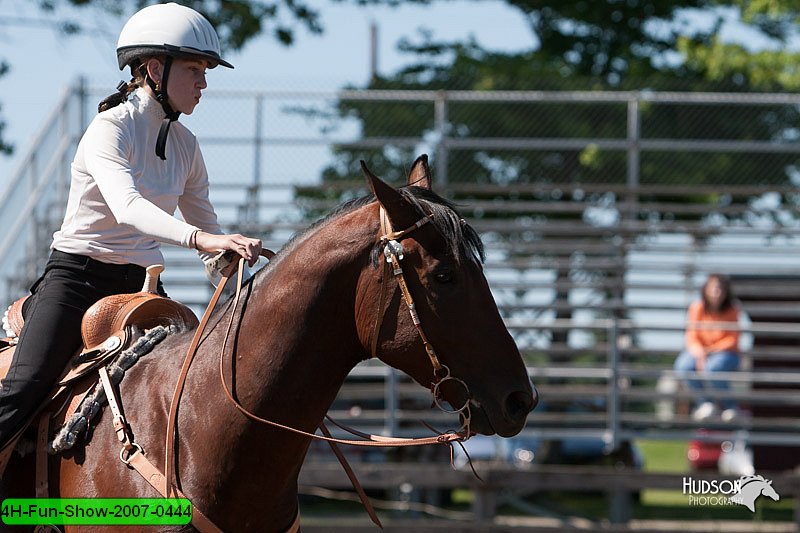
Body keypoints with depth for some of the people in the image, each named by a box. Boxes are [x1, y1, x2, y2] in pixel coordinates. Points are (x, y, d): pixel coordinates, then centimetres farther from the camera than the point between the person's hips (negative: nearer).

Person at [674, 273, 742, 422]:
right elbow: (692, 337, -5)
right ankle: (705, 403, -13)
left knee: (712, 368, -37)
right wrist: (700, 354, -24)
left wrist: (710, 350, -20)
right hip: (699, 351, 2)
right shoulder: (697, 308, -4)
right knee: (684, 366, -32)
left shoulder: (731, 310, -8)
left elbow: (732, 340, -7)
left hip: (724, 352, -2)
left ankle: (728, 405, -12)